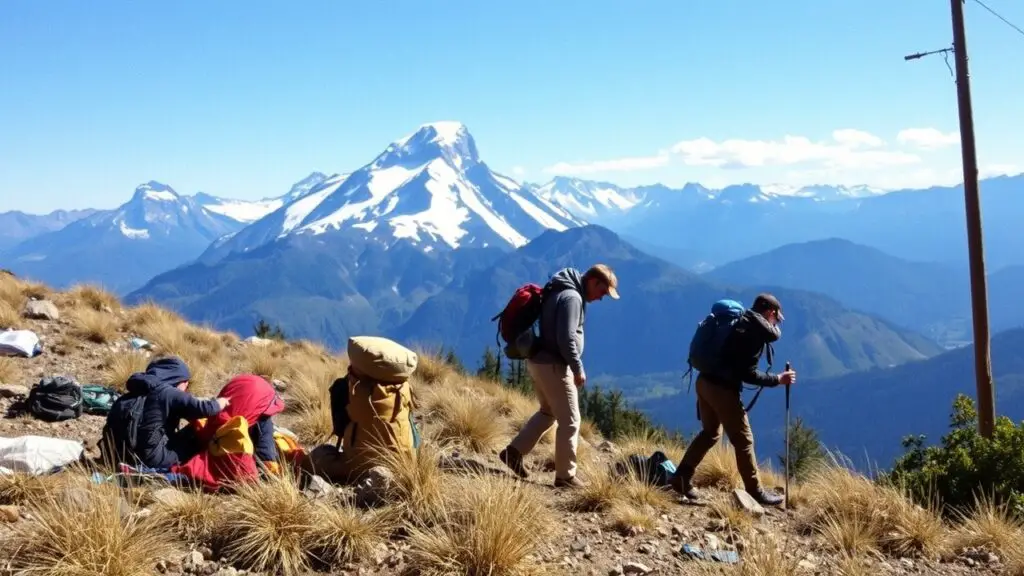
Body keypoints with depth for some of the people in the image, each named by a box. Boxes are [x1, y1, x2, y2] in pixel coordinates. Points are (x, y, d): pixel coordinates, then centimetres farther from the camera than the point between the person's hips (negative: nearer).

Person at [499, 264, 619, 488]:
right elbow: (566, 338, -24)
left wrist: (572, 366, 20)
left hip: (538, 361, 10)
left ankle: (514, 450, 20)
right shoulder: (572, 297, -18)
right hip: (553, 365, -10)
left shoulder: (560, 292, 14)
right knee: (569, 421, 1)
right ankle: (566, 476, 9)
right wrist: (578, 368, -14)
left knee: (549, 412, 24)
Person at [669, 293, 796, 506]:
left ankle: (681, 477, 20)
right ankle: (755, 492, 15)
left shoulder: (740, 321, 12)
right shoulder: (757, 329, -12)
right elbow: (747, 374, -16)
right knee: (743, 440, 5)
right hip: (722, 388, -8)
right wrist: (777, 379, -4)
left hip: (705, 381, 8)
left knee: (710, 433, 22)